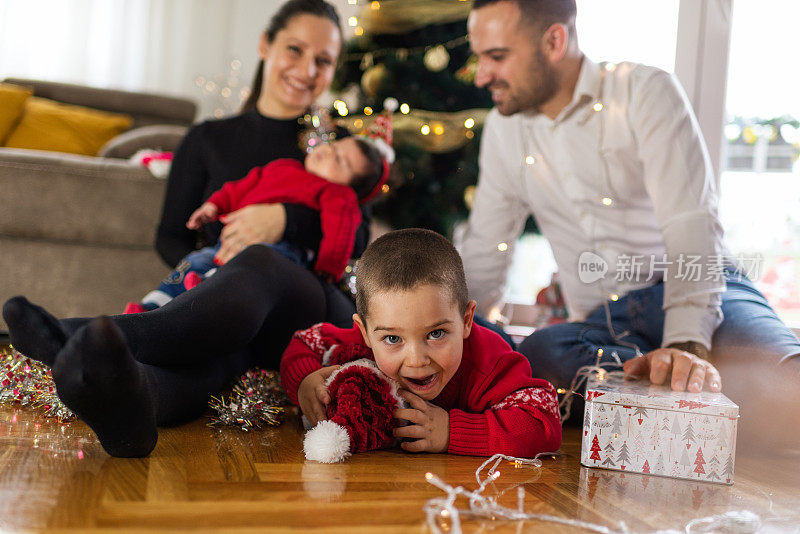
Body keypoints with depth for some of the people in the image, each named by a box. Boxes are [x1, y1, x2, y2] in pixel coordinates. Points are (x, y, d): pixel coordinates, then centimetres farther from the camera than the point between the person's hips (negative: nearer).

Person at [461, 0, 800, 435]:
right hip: (603, 325, 4)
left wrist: (688, 345, -32)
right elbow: (481, 256, 15)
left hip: (695, 296, -4)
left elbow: (692, 221, -18)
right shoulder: (503, 129, 10)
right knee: (539, 353, -33)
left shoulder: (647, 92, -5)